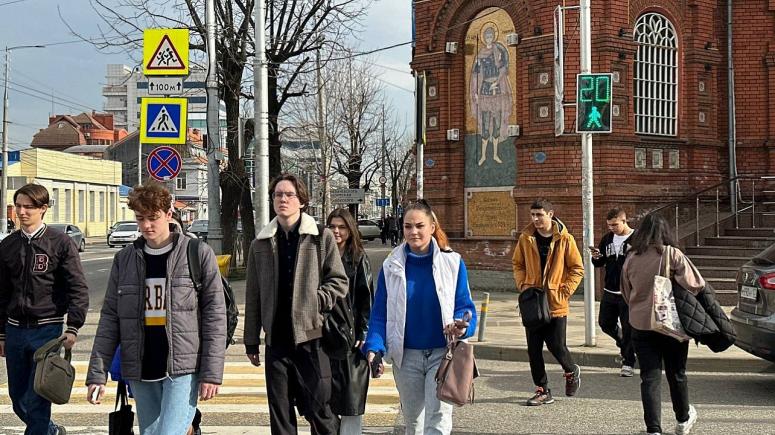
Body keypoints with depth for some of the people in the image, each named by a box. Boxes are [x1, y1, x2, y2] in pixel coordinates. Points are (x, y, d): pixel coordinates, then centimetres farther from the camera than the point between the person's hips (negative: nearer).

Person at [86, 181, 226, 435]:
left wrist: (212, 373, -10)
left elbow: (215, 315, -4)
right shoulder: (125, 259, 9)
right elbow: (110, 318, 8)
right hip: (140, 372, 4)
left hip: (183, 369, -4)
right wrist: (97, 374, 1)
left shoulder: (198, 254, -2)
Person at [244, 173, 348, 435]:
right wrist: (251, 341, 12)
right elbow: (253, 296, 12)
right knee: (279, 413, 8)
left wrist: (314, 302, -13)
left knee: (319, 408, 1)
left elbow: (339, 281, 2)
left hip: (312, 337, -3)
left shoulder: (322, 238, 0)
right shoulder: (261, 244, 9)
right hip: (277, 339, 3)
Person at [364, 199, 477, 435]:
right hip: (406, 356, 3)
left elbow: (465, 306, -2)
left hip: (443, 354, -2)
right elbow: (379, 313, 1)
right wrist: (374, 348, -14)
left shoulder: (453, 262, -5)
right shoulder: (391, 266, 0)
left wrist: (463, 325, -25)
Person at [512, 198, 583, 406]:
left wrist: (564, 291, -10)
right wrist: (522, 285, -2)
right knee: (534, 348, 4)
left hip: (556, 303, -3)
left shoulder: (565, 239, -6)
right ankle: (542, 391, 16)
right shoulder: (526, 237, 2)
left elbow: (577, 268, -1)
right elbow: (518, 264, 13)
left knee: (557, 346, 0)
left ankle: (572, 371, 33)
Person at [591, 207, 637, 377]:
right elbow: (600, 263, 15)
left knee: (628, 329, 0)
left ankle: (628, 363, 12)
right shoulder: (607, 239, 8)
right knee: (605, 324, 12)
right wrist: (596, 257, -7)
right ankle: (624, 343, 38)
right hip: (609, 292, 6)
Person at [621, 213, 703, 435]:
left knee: (650, 377, 4)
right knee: (676, 374, 17)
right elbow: (694, 284, -17)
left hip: (641, 325, 1)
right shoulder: (673, 255, -12)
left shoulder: (631, 259, -2)